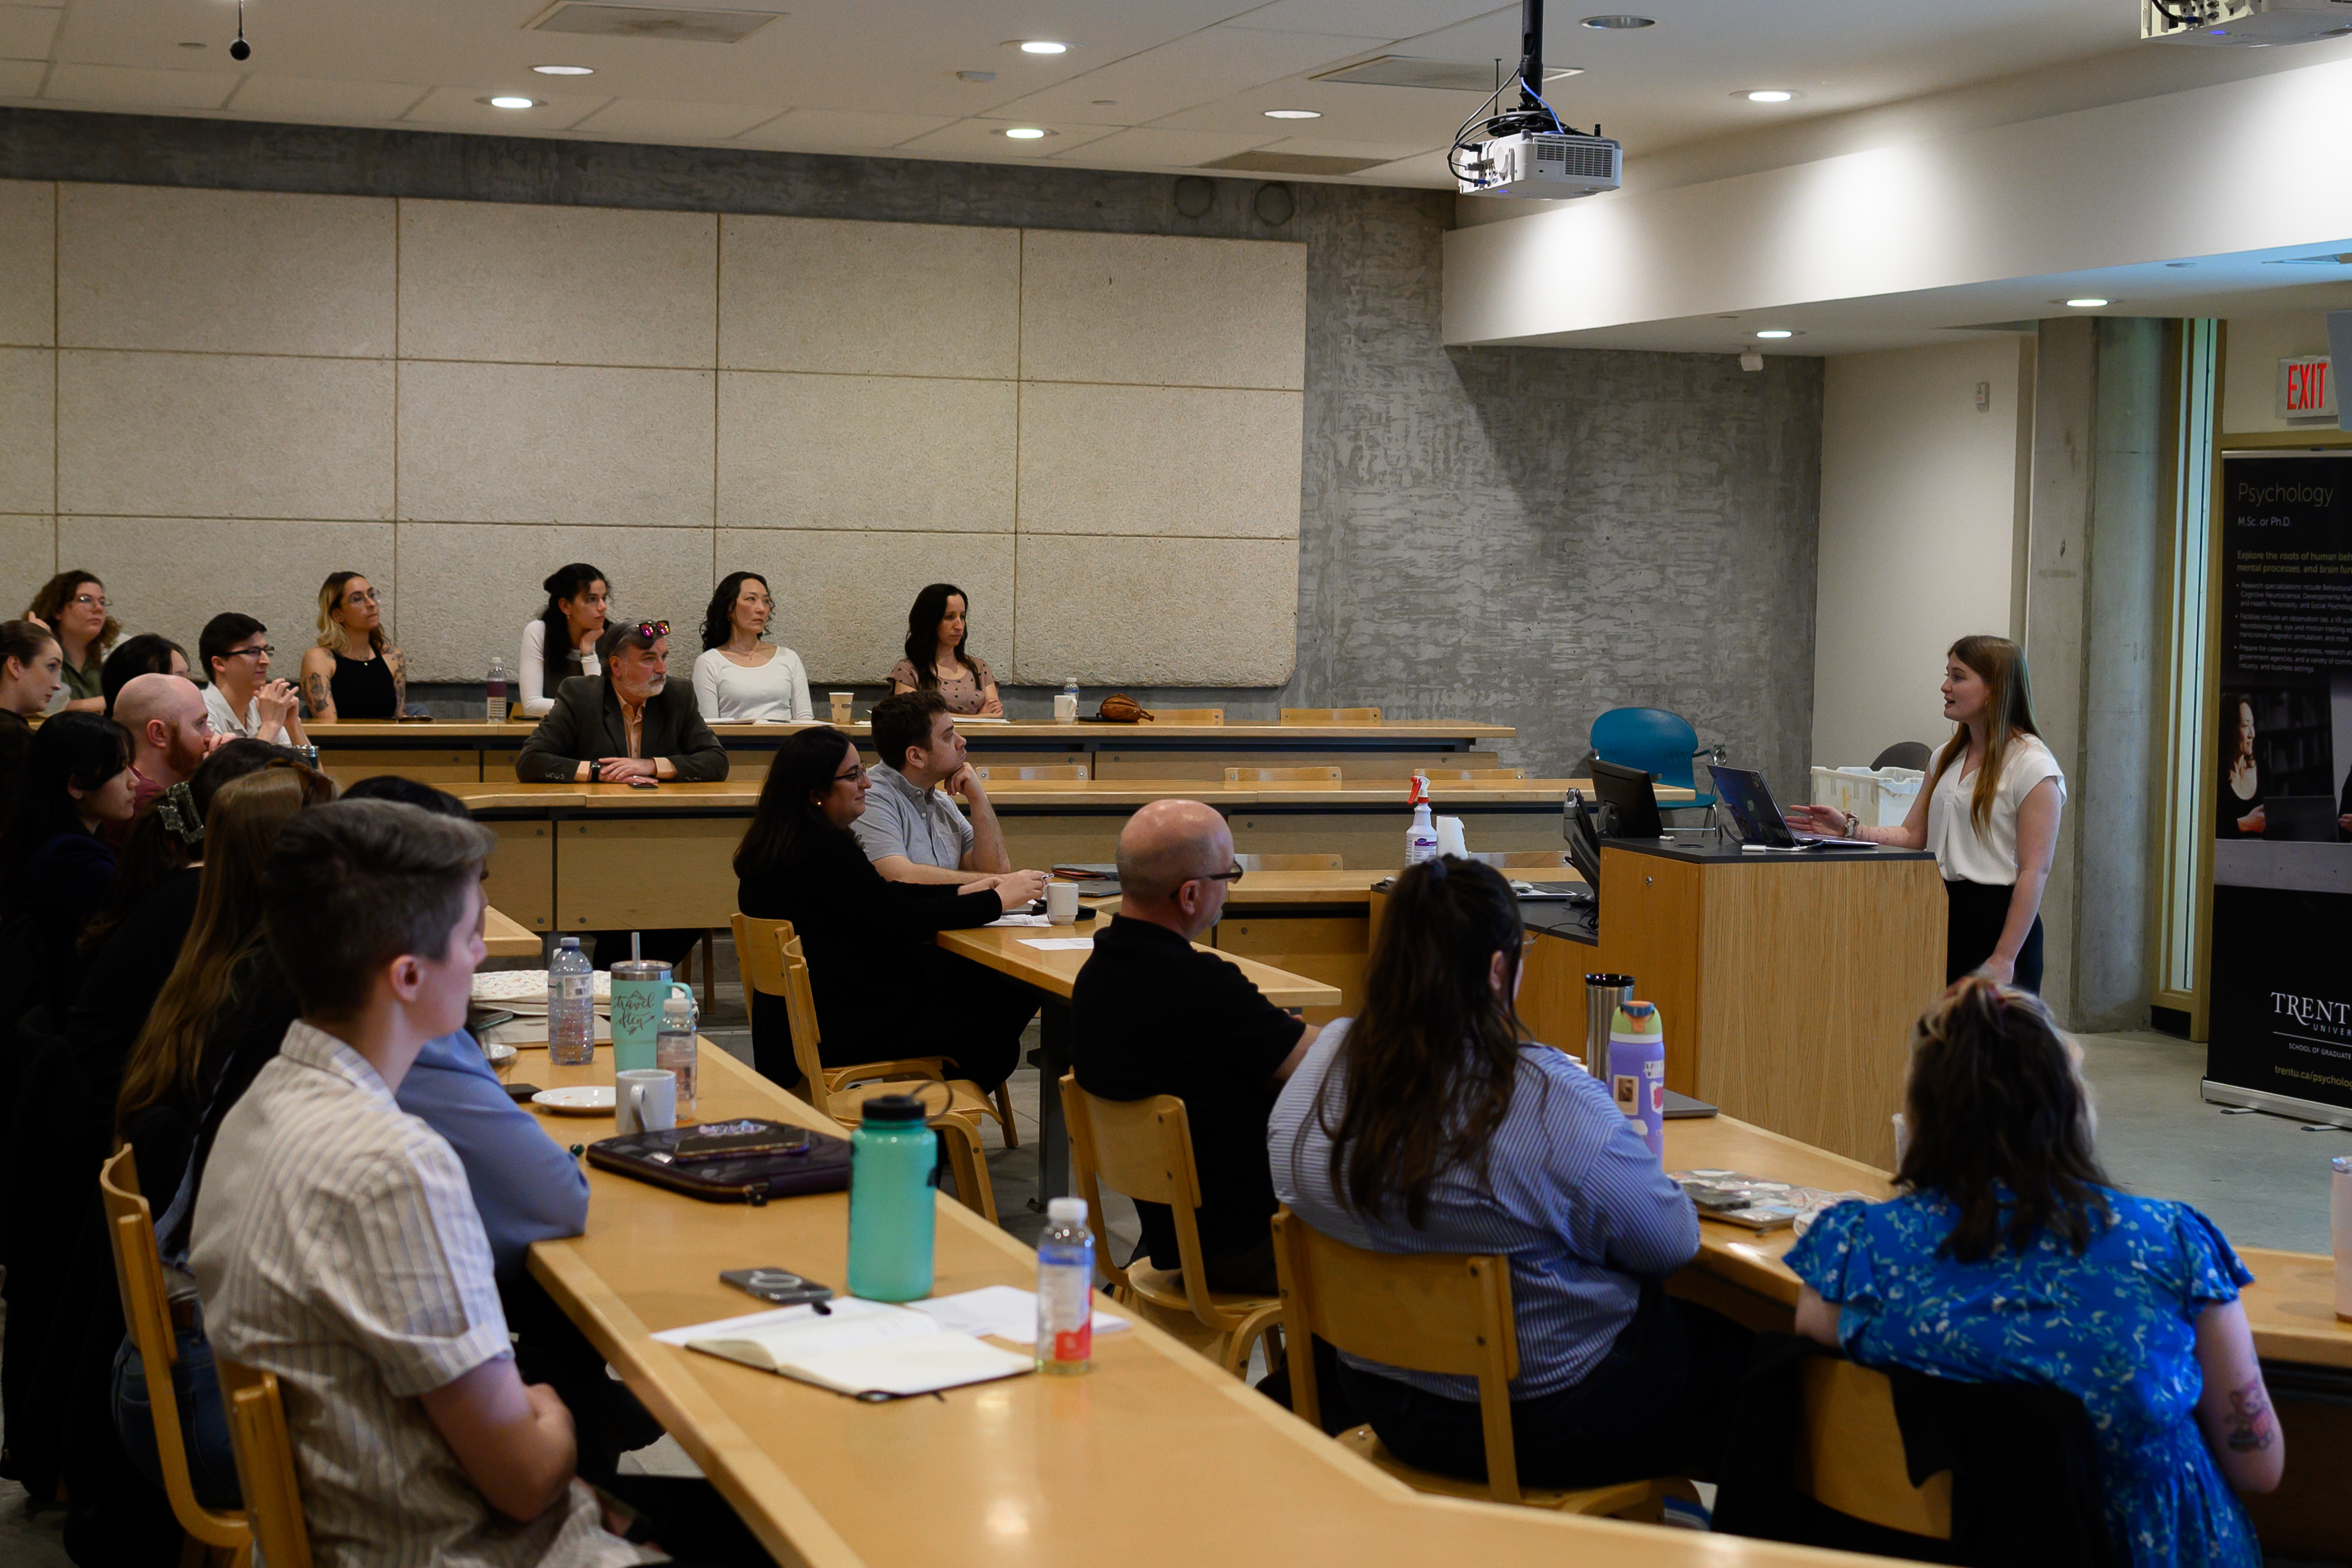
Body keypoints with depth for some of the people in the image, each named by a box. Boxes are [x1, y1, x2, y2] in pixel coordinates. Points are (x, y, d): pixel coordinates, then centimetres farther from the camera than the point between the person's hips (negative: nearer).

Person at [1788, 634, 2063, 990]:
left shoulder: (2032, 766, -9)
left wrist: (2004, 957, -17)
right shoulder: (1947, 758, 15)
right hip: (1944, 914, 7)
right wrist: (1850, 829, -2)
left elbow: (2034, 870, -13)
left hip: (1999, 918, -7)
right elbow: (1913, 835, 16)